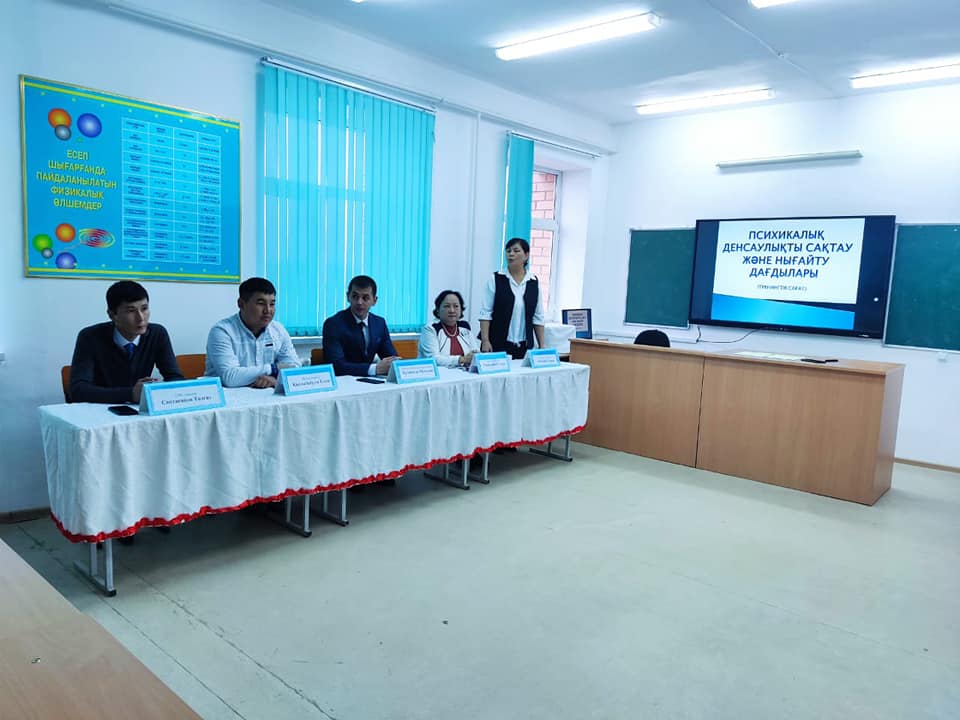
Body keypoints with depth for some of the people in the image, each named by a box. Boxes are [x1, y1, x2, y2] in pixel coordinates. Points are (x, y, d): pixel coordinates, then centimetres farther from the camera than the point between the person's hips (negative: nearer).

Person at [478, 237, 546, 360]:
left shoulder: (534, 282, 6)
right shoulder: (496, 279, -1)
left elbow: (538, 317, 8)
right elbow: (485, 312, -4)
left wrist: (542, 346, 4)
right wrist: (485, 341, -13)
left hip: (524, 346, 2)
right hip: (497, 344, -2)